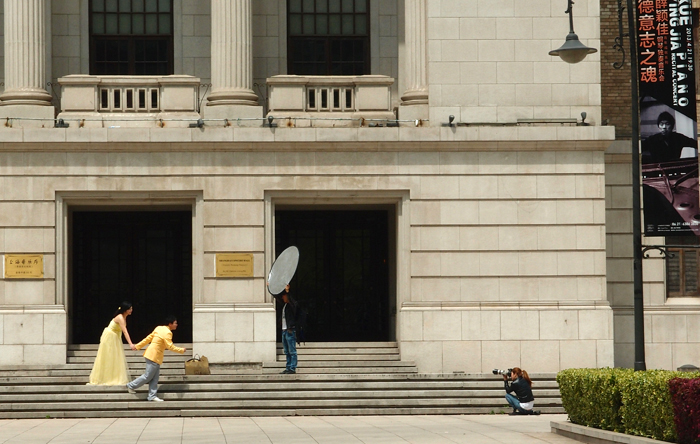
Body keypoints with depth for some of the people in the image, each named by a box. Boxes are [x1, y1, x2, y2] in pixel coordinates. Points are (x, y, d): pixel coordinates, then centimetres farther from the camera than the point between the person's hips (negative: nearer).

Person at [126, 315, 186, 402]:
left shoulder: (159, 328, 12)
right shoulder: (167, 333, -16)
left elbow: (148, 338, 15)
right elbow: (170, 346, -20)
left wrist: (138, 346, 18)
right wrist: (182, 350, -10)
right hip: (154, 356, -10)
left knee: (155, 378, 9)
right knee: (148, 376, -1)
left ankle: (152, 396, 9)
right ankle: (131, 386, 11)